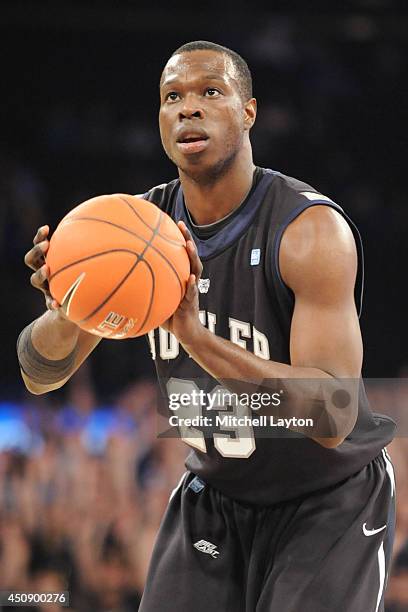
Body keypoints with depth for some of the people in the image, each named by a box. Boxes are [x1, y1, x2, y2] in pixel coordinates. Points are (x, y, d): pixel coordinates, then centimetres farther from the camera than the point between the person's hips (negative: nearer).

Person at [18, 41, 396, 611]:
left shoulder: (311, 229, -25)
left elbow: (332, 419, -34)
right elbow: (40, 375, -4)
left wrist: (198, 339, -45)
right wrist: (67, 314, -29)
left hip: (329, 503, -5)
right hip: (213, 494, 5)